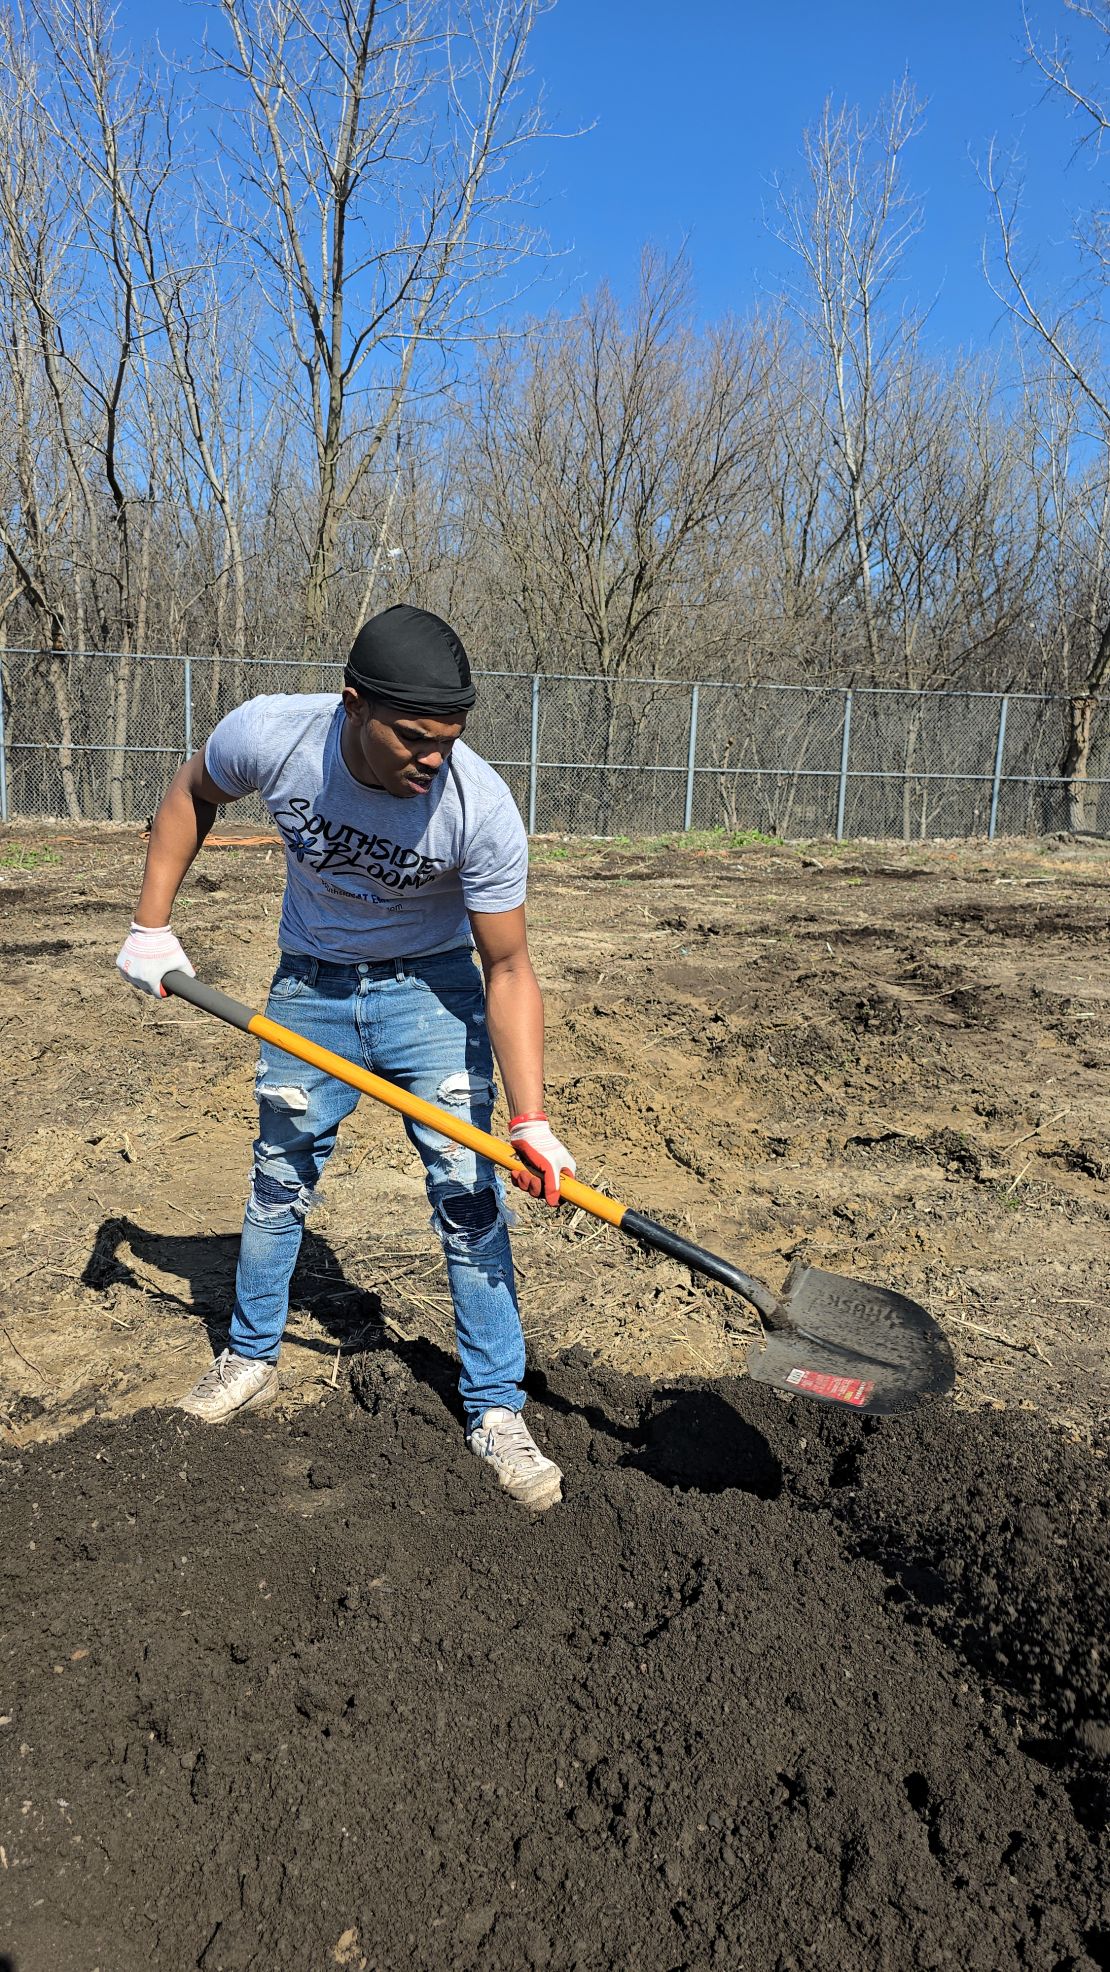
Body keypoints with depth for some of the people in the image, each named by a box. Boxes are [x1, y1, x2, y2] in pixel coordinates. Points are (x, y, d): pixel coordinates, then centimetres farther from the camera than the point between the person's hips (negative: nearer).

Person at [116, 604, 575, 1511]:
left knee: (468, 1190, -7)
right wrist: (151, 925, -4)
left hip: (431, 991, -2)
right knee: (279, 1181, 12)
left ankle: (496, 1411, 8)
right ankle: (250, 1361, 35)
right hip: (309, 990, 2)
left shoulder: (481, 808, -30)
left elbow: (508, 970, -23)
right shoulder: (269, 735, -26)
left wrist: (530, 1117, -31)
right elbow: (191, 796, -1)